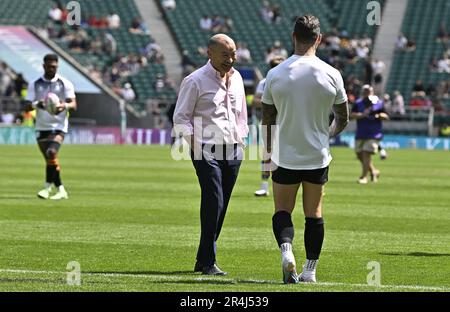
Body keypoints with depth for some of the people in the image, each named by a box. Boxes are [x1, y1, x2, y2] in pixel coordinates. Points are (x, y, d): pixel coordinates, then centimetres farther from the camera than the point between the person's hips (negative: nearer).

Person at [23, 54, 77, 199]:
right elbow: (27, 106, 2)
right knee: (50, 160, 3)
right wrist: (36, 104, -21)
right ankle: (61, 190, 13)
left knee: (51, 153, -24)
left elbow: (73, 104, -5)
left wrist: (64, 106, -28)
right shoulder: (35, 84, 6)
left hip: (58, 126, -3)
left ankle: (48, 187, -18)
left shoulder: (65, 84, 1)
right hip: (41, 127, 3)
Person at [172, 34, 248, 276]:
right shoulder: (195, 81, -5)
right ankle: (208, 262, -10)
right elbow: (180, 118, -4)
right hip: (207, 151, -6)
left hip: (233, 151, 6)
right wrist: (197, 145, -13)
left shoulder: (236, 78, 15)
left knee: (220, 206, 6)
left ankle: (203, 261, 14)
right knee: (214, 202, -15)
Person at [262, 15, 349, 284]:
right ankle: (310, 270, 12)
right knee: (314, 214, 12)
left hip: (285, 157, -1)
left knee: (282, 211, 10)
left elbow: (267, 118, 1)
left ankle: (286, 250, -17)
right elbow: (343, 118, 5)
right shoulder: (331, 75, -7)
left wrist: (269, 151, 16)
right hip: (318, 157, 1)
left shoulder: (275, 74, -7)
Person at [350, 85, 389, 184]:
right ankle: (374, 171, 28)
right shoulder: (358, 103, 3)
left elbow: (386, 116, 2)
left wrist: (378, 115, -18)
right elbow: (352, 115, -9)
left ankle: (364, 176, -8)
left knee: (366, 153, -14)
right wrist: (363, 114, -23)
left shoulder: (378, 103, 0)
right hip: (360, 134, 4)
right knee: (360, 155, 8)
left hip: (374, 134, -4)